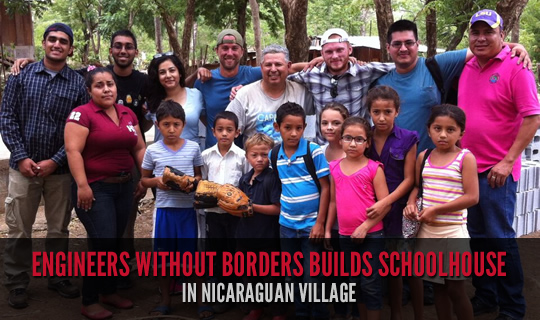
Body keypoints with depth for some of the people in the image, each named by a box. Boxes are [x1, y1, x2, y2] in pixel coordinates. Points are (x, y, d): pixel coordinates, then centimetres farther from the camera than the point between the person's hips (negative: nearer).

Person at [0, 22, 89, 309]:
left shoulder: (78, 84, 0)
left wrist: (55, 161, -12)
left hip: (60, 168, 0)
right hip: (24, 166, 0)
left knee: (59, 228, 12)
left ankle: (57, 278, 29)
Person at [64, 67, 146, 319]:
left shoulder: (128, 114, 11)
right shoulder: (82, 114, -9)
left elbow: (139, 148, 14)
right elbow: (73, 151, -16)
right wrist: (82, 185, -23)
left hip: (124, 187, 6)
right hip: (95, 188, -6)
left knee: (115, 242, 13)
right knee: (102, 243, -8)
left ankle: (109, 291, 29)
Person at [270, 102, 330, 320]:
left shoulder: (314, 151, -11)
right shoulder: (273, 155, 1)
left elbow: (325, 188, -9)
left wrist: (320, 223, -13)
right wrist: (281, 215, 4)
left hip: (310, 225, -4)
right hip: (286, 225, 4)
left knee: (312, 279, 1)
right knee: (294, 277, 16)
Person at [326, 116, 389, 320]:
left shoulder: (374, 168, -8)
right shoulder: (335, 167, 5)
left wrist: (365, 226, -18)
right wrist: (327, 230, 10)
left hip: (371, 235, -5)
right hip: (345, 236, 5)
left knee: (370, 284, 2)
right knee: (355, 283, 17)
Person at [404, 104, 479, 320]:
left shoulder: (465, 158, -9)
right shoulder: (423, 157, 5)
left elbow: (472, 197, -14)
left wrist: (436, 209, -17)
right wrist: (411, 203, -6)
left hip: (453, 231, -4)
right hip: (427, 230, 5)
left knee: (456, 289, 4)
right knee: (438, 287, 16)